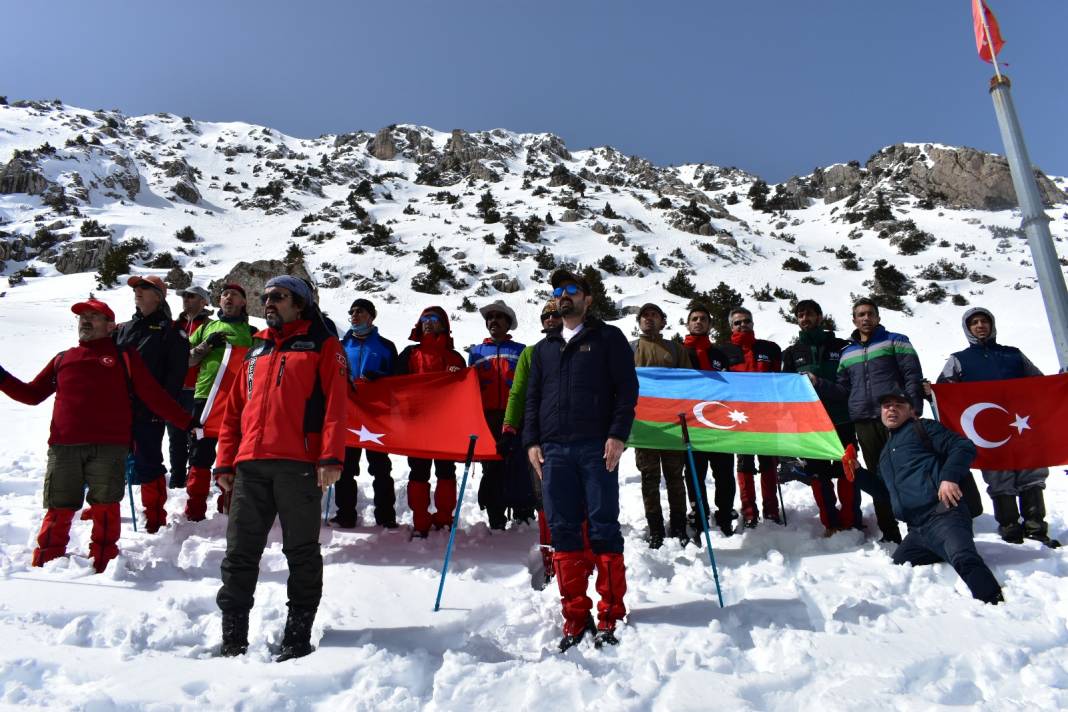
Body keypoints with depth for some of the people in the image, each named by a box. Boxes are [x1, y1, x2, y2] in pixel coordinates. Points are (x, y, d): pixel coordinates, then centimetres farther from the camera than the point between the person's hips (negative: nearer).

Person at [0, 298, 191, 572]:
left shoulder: (124, 356, 13)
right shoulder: (62, 359, 23)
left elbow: (154, 397, 9)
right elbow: (31, 394, 26)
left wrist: (187, 423, 3)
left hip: (109, 446, -2)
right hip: (63, 447, 3)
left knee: (105, 506, -2)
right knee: (59, 508, 4)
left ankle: (103, 566, 6)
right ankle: (45, 564, 15)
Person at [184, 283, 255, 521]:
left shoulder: (251, 333, 15)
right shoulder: (207, 327, 19)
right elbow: (185, 358, 13)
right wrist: (207, 345, -3)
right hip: (205, 396, 1)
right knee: (201, 454, 3)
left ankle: (228, 506, 14)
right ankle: (194, 510, 10)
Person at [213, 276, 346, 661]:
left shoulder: (322, 345, 7)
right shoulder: (256, 351, 23)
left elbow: (335, 403, -5)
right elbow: (234, 410, 21)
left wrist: (331, 457, -16)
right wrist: (225, 462, 11)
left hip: (299, 465, -5)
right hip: (250, 466, 5)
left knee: (301, 552, 3)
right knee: (239, 553, 7)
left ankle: (297, 638, 13)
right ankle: (233, 640, 18)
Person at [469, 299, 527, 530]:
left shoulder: (521, 351, 12)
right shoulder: (476, 352, 18)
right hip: (487, 419, 2)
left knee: (519, 468, -3)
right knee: (491, 470, 4)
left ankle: (524, 519, 6)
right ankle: (496, 522, 11)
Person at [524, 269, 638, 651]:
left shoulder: (608, 338, 8)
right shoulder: (544, 348, 21)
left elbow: (627, 388, 1)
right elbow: (532, 397, 20)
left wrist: (617, 435, -10)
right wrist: (532, 441, 7)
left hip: (597, 447, -4)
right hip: (554, 449, 4)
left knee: (604, 527, -2)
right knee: (562, 530, 3)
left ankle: (609, 614, 8)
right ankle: (575, 613, 13)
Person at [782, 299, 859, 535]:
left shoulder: (841, 347, 9)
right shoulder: (791, 353, 13)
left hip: (842, 420, -1)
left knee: (846, 471, 1)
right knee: (819, 474, 2)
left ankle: (850, 521, 12)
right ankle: (830, 523, 11)